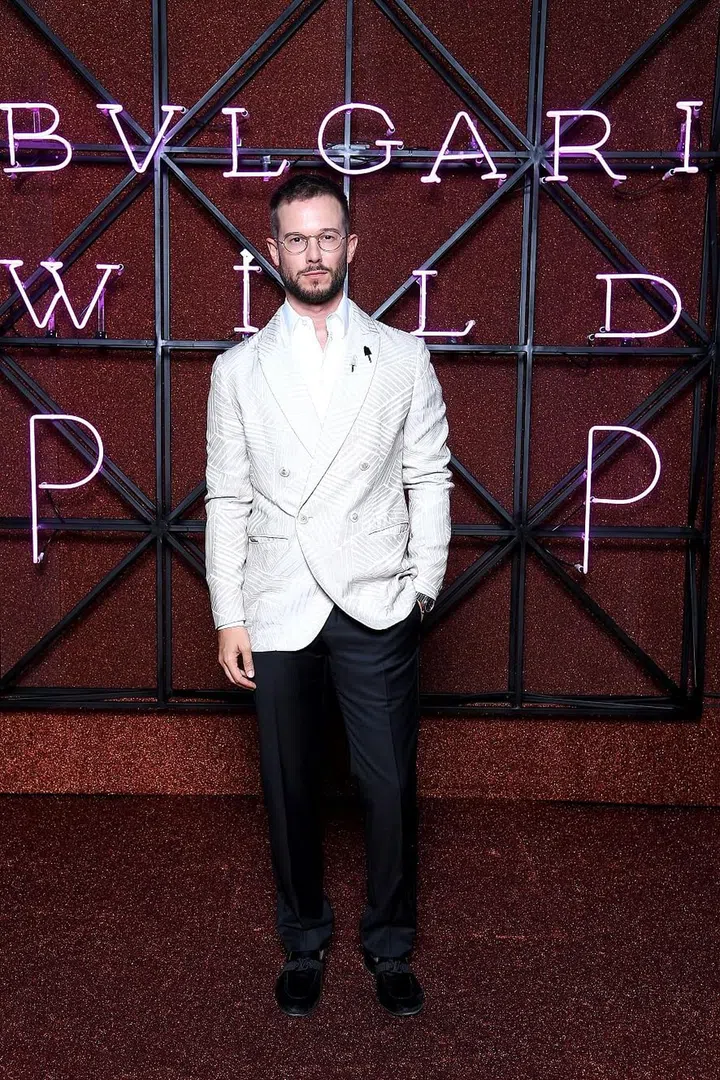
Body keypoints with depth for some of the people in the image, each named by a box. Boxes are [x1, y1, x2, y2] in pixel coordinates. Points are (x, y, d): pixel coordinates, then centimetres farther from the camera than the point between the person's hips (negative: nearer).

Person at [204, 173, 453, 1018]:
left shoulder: (402, 358, 3)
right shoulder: (238, 369, 4)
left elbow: (429, 479, 5)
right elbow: (227, 499, 3)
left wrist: (423, 584, -2)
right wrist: (229, 616, 0)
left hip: (378, 608, 0)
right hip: (277, 614, 1)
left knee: (390, 787, 5)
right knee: (289, 789, 12)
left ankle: (390, 947, 28)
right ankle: (303, 942, 33)